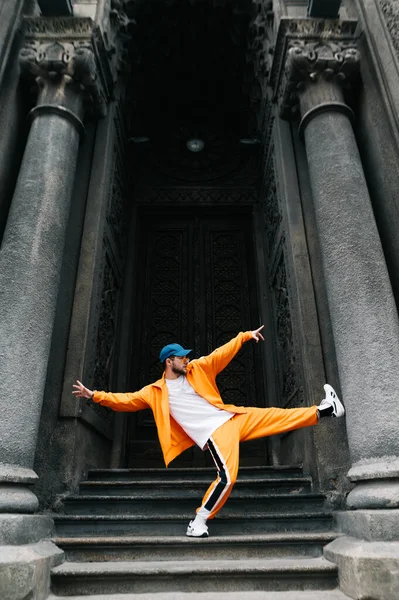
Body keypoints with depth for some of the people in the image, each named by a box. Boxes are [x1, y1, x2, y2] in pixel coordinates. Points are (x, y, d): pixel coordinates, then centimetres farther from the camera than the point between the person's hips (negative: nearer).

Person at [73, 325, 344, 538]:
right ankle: (199, 521, -4)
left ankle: (322, 411, 14)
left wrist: (245, 336, 3)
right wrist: (95, 395, -8)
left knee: (274, 416, 1)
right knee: (228, 477, -21)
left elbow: (222, 354, 9)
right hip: (214, 432, -4)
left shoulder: (197, 370, 8)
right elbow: (126, 400, -1)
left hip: (234, 417, 4)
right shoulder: (156, 392, 0)